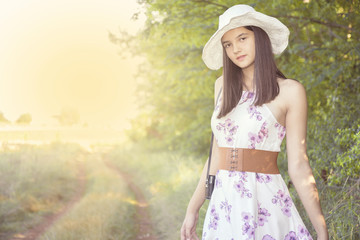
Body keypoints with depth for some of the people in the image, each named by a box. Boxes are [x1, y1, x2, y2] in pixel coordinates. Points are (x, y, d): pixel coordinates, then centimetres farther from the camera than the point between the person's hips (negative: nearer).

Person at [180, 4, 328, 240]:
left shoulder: (290, 91, -5)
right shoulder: (224, 86, 9)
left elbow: (299, 166, -7)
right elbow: (218, 155, 11)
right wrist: (193, 208, 10)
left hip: (265, 203, -4)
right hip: (223, 203, 5)